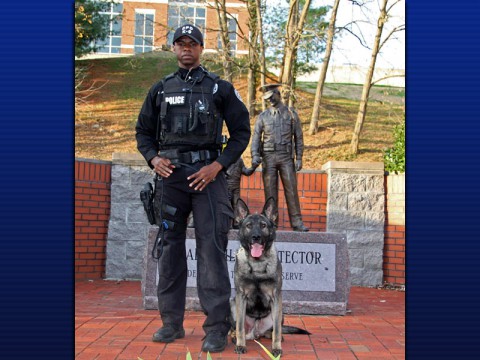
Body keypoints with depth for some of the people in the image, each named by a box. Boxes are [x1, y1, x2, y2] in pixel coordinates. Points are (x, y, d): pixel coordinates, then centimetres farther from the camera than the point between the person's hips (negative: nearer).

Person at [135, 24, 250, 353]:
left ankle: (217, 328, 0)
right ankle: (172, 323, 17)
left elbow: (241, 131, 4)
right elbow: (143, 131, 18)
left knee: (211, 248, -7)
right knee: (170, 248, 6)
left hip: (207, 173, -3)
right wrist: (153, 158, -1)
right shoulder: (161, 89, 15)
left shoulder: (220, 88, 7)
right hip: (170, 174, 4)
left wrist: (218, 165, -8)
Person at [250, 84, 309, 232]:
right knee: (270, 191, 2)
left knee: (291, 189, -2)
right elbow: (256, 137, 4)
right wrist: (255, 155, -11)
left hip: (286, 157, -1)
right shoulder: (263, 117, 7)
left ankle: (297, 222, 2)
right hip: (268, 157, 1)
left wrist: (299, 158, -1)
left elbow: (298, 137, 6)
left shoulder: (291, 114, 6)